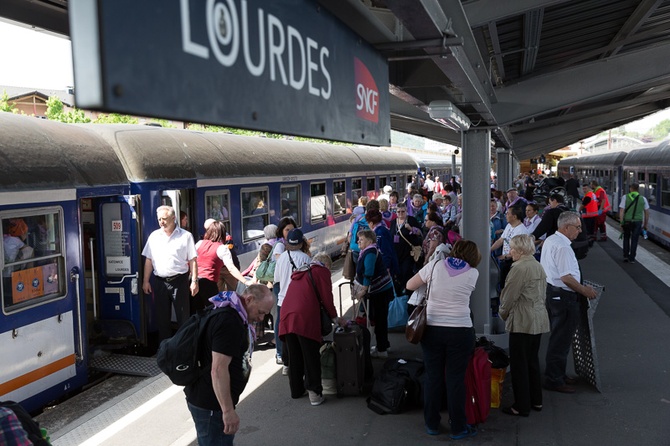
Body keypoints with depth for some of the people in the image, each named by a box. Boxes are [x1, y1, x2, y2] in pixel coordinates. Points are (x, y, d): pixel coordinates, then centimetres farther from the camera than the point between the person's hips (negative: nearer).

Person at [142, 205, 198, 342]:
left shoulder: (185, 236, -2)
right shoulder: (154, 236, 8)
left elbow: (192, 260, -4)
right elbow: (148, 260, 10)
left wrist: (194, 281, -10)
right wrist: (146, 281, 7)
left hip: (179, 281, -3)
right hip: (160, 282, 4)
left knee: (183, 316, 2)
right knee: (162, 317, 12)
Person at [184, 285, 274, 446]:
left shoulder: (236, 316, 10)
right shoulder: (228, 322, -24)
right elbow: (218, 369, -28)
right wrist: (228, 411, -25)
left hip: (212, 401, 10)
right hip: (209, 404, -10)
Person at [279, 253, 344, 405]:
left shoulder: (299, 272, 30)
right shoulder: (322, 271, 8)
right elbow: (326, 298, 0)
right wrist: (335, 318, 14)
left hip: (286, 318, 7)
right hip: (305, 319, -6)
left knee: (294, 357, 15)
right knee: (311, 357, -1)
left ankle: (296, 390, 24)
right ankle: (314, 392, -4)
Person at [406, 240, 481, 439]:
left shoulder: (435, 265, -2)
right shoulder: (473, 273, -1)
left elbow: (410, 285, 3)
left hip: (432, 329, 1)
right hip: (460, 332, -1)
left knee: (433, 377, 11)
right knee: (456, 379, 7)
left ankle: (432, 424, 24)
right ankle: (458, 428, 17)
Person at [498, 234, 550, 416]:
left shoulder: (519, 268, -18)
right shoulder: (538, 266, 11)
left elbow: (510, 296, -15)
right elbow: (543, 294, 16)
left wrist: (503, 312, 4)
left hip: (522, 322, -9)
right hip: (539, 321, 9)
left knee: (519, 365, 0)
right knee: (533, 361, 18)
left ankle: (522, 406, 7)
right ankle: (536, 401, 27)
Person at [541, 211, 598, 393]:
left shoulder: (549, 240, 10)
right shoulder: (562, 247, -21)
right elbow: (566, 278, -24)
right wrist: (584, 291, -11)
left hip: (551, 290, 10)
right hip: (562, 296, -10)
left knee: (558, 337, 20)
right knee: (561, 339, 0)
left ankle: (557, 375, 32)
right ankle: (554, 380, 9)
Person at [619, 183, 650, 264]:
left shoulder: (625, 197, -2)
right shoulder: (643, 199, 4)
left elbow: (621, 211, -8)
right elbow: (647, 213, 6)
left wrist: (621, 222, -5)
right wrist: (645, 224, 14)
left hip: (627, 221, 0)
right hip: (638, 222, 0)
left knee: (626, 238, 18)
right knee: (634, 240, 7)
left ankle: (626, 256, 15)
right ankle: (631, 258, 8)